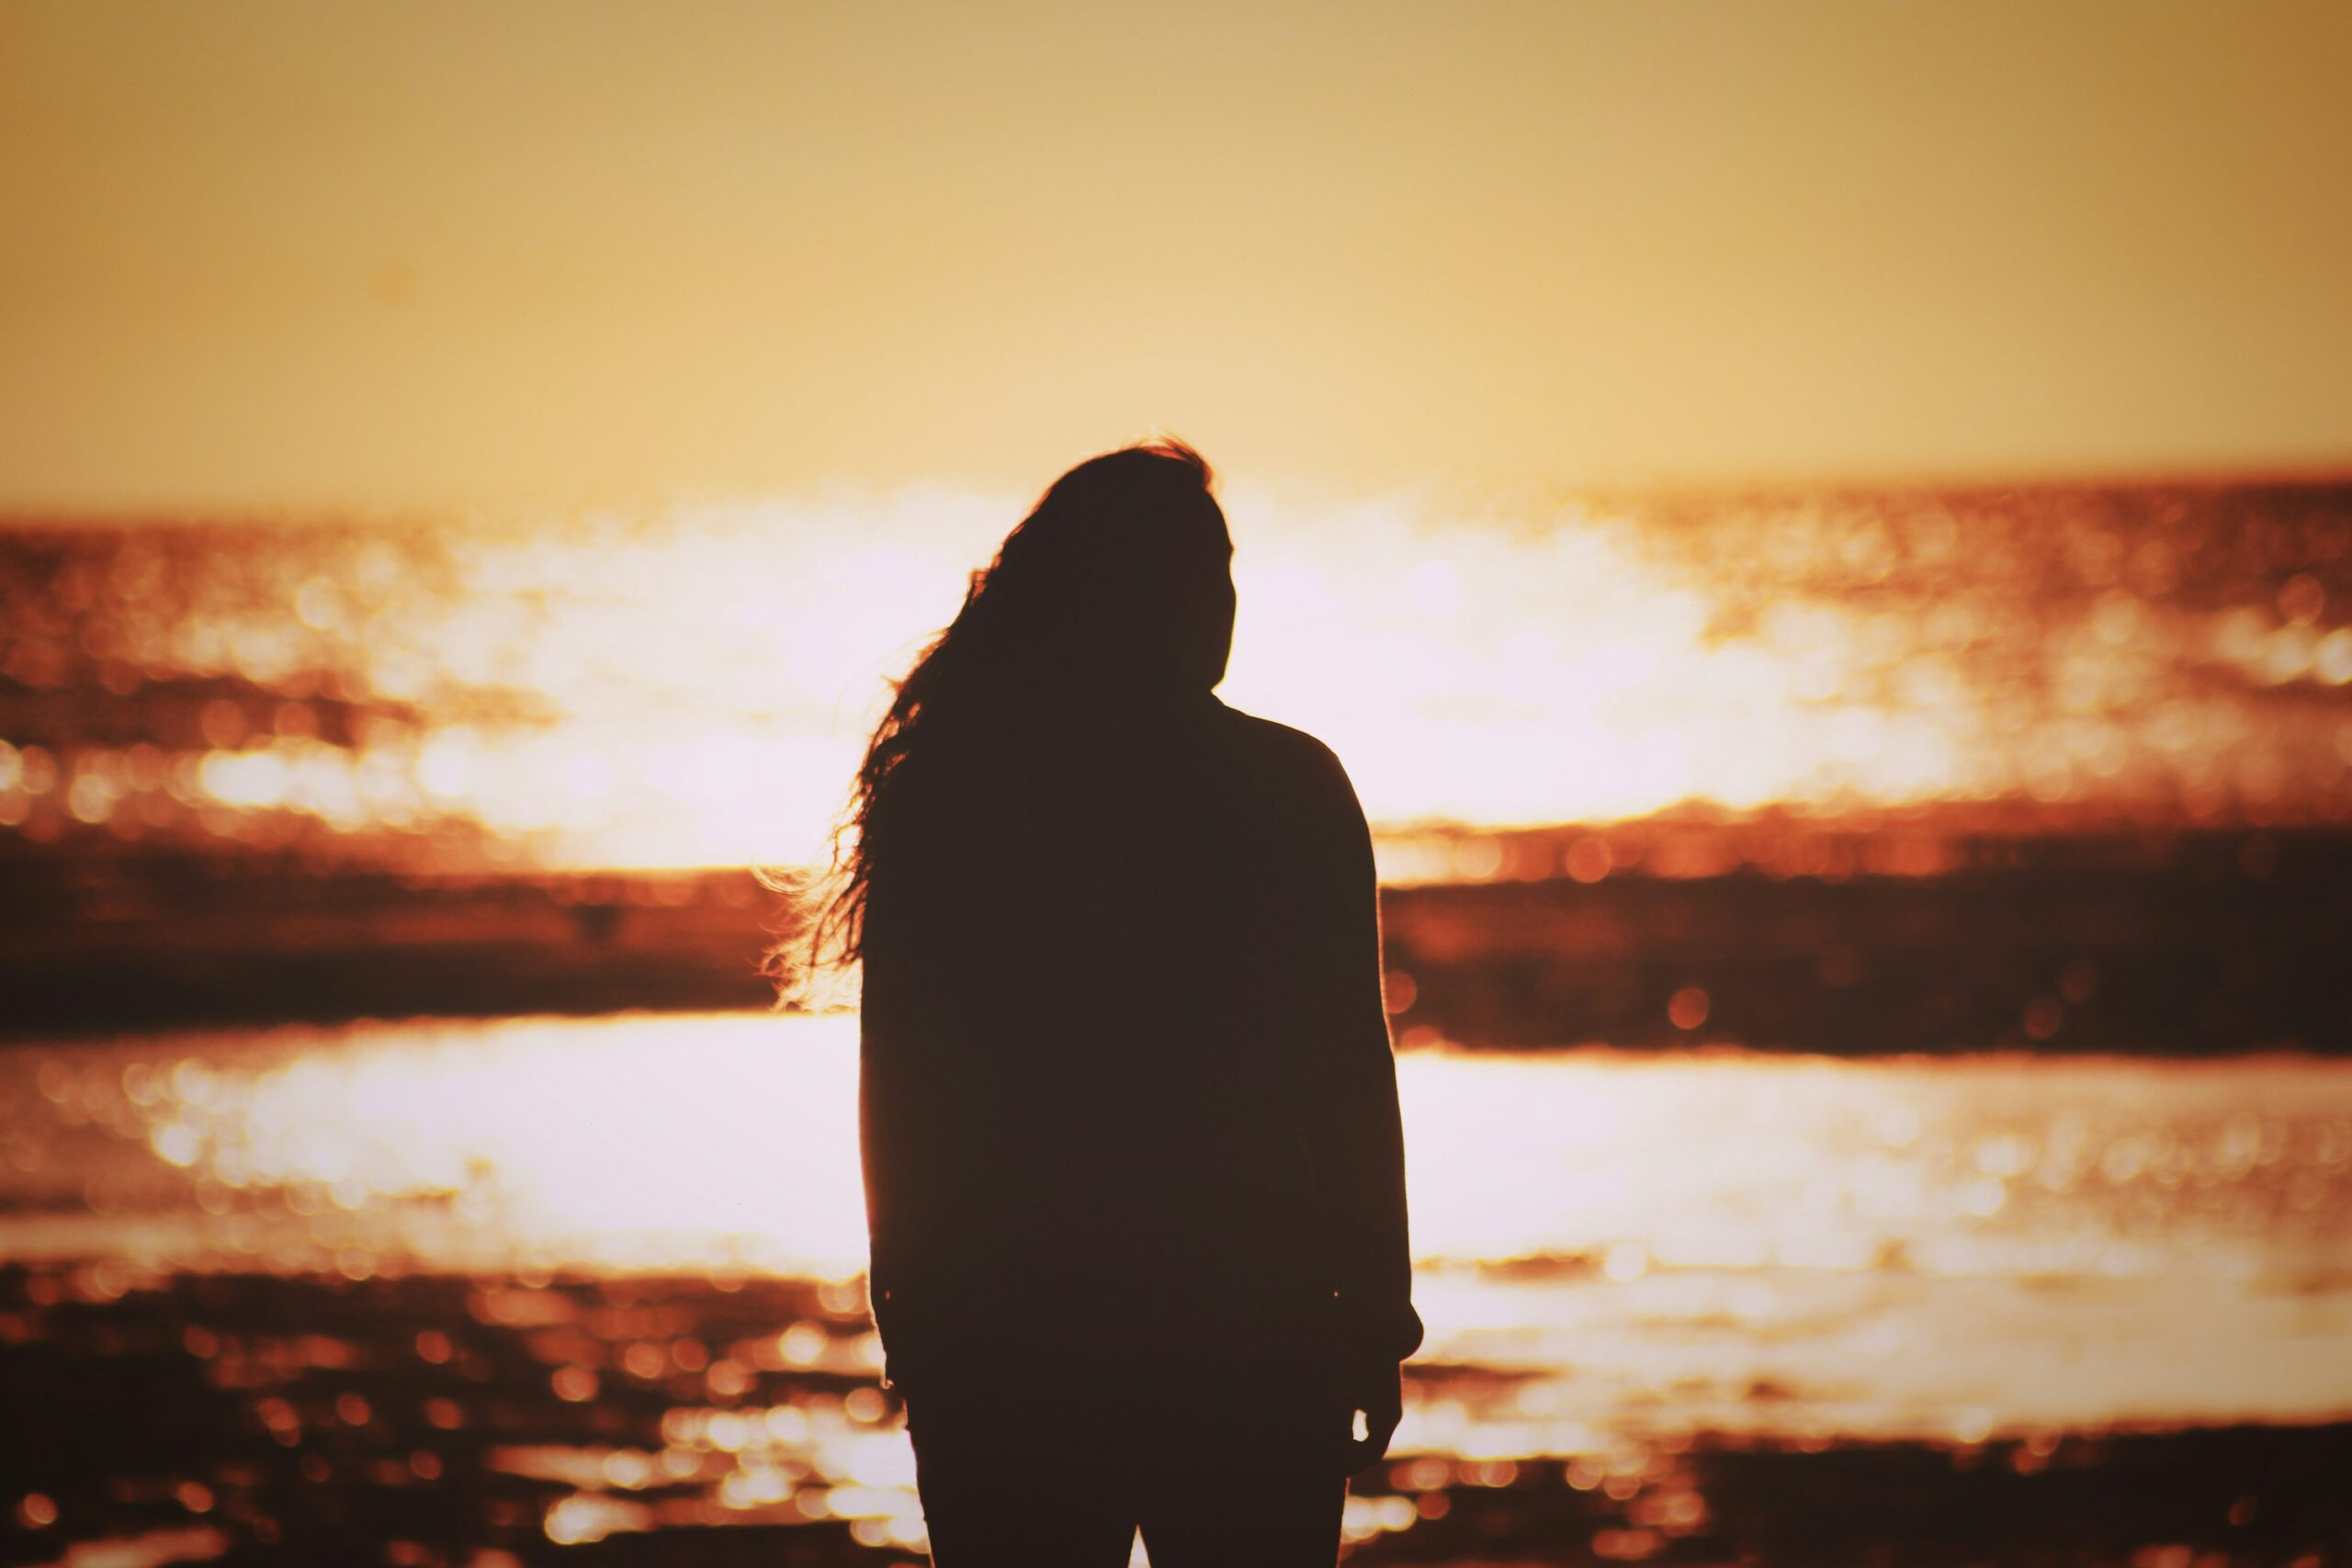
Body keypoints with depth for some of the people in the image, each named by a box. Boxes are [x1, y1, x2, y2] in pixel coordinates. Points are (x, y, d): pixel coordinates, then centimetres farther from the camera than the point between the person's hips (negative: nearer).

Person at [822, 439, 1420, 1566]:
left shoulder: (939, 794, 2)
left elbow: (896, 1089, 4)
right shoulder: (1285, 787, -4)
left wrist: (908, 1307, 12)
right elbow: (1350, 1072, -4)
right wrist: (1378, 1311, 2)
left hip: (991, 1326, 2)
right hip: (1248, 1329, -2)